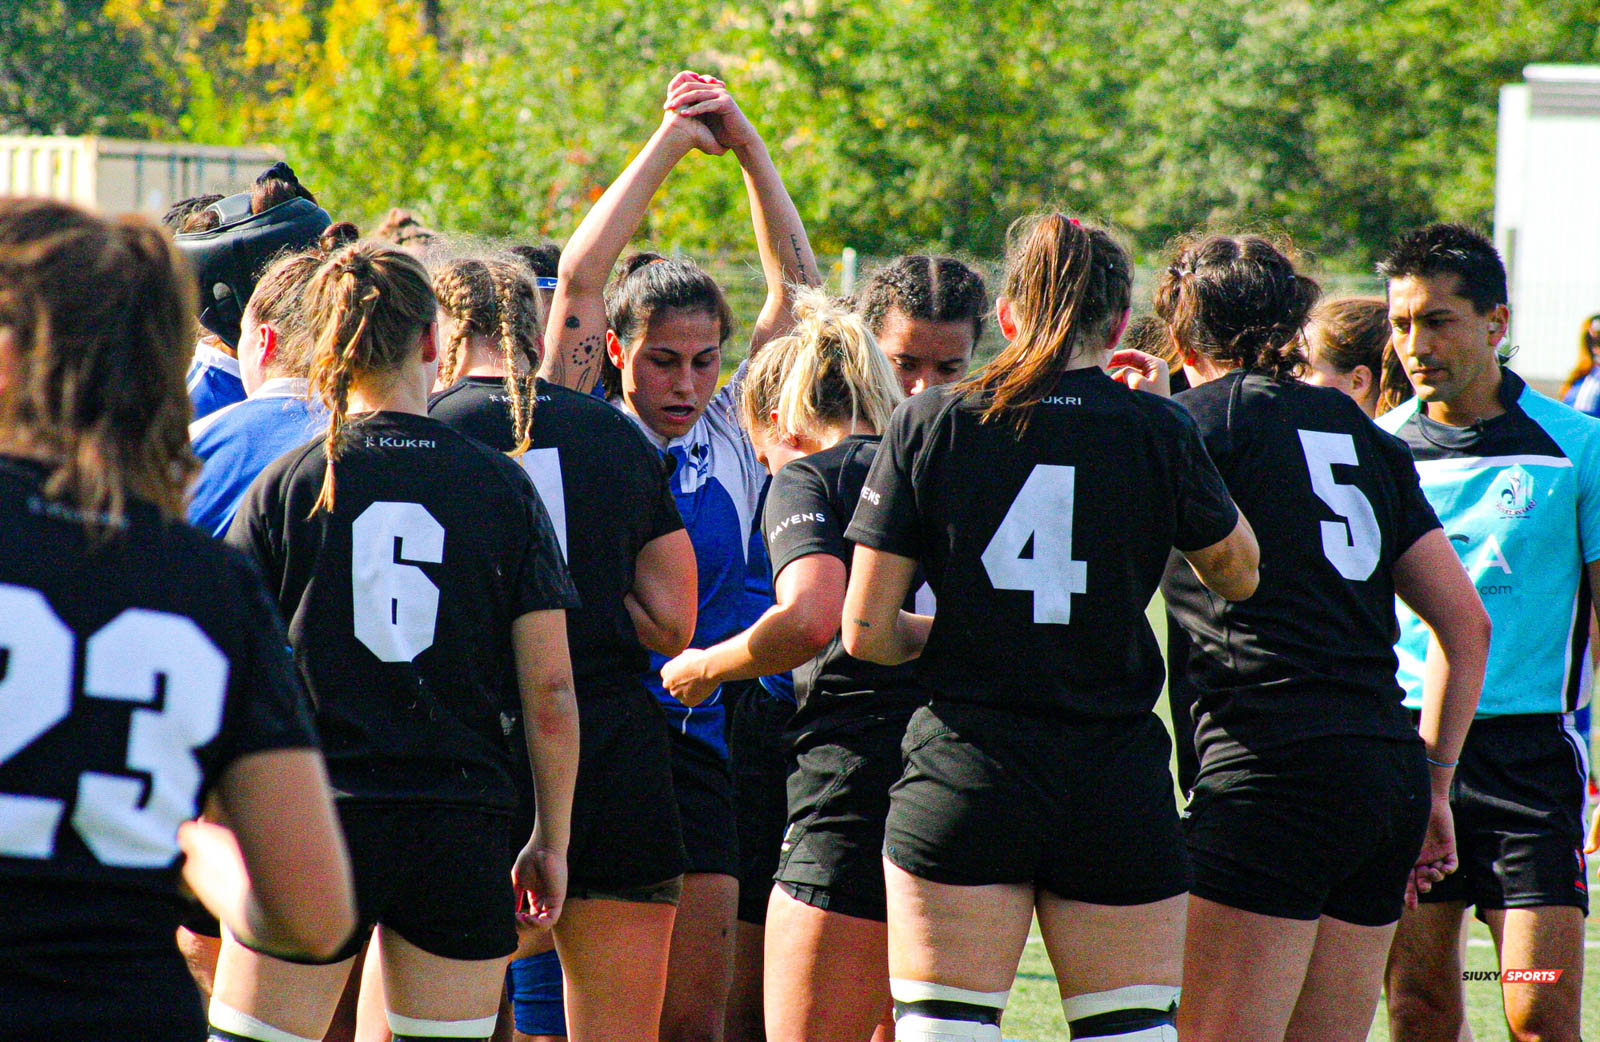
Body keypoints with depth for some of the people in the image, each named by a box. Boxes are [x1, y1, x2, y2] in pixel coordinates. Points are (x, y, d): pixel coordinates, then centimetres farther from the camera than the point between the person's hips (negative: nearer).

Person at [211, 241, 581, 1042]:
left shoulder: (287, 486, -1)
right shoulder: (502, 488, 2)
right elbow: (551, 692, 2)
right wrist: (551, 840, 12)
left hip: (314, 823, -2)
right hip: (461, 829, 2)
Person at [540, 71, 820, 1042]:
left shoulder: (732, 440, 11)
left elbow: (797, 286, 11)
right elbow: (580, 278, -7)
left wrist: (747, 144, 5)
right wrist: (674, 140, -3)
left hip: (693, 737, 3)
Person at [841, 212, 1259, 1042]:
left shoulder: (929, 423, -1)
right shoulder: (1157, 433, -2)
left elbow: (864, 632, -2)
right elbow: (1239, 574, 16)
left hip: (963, 780, 0)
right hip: (1118, 789, 0)